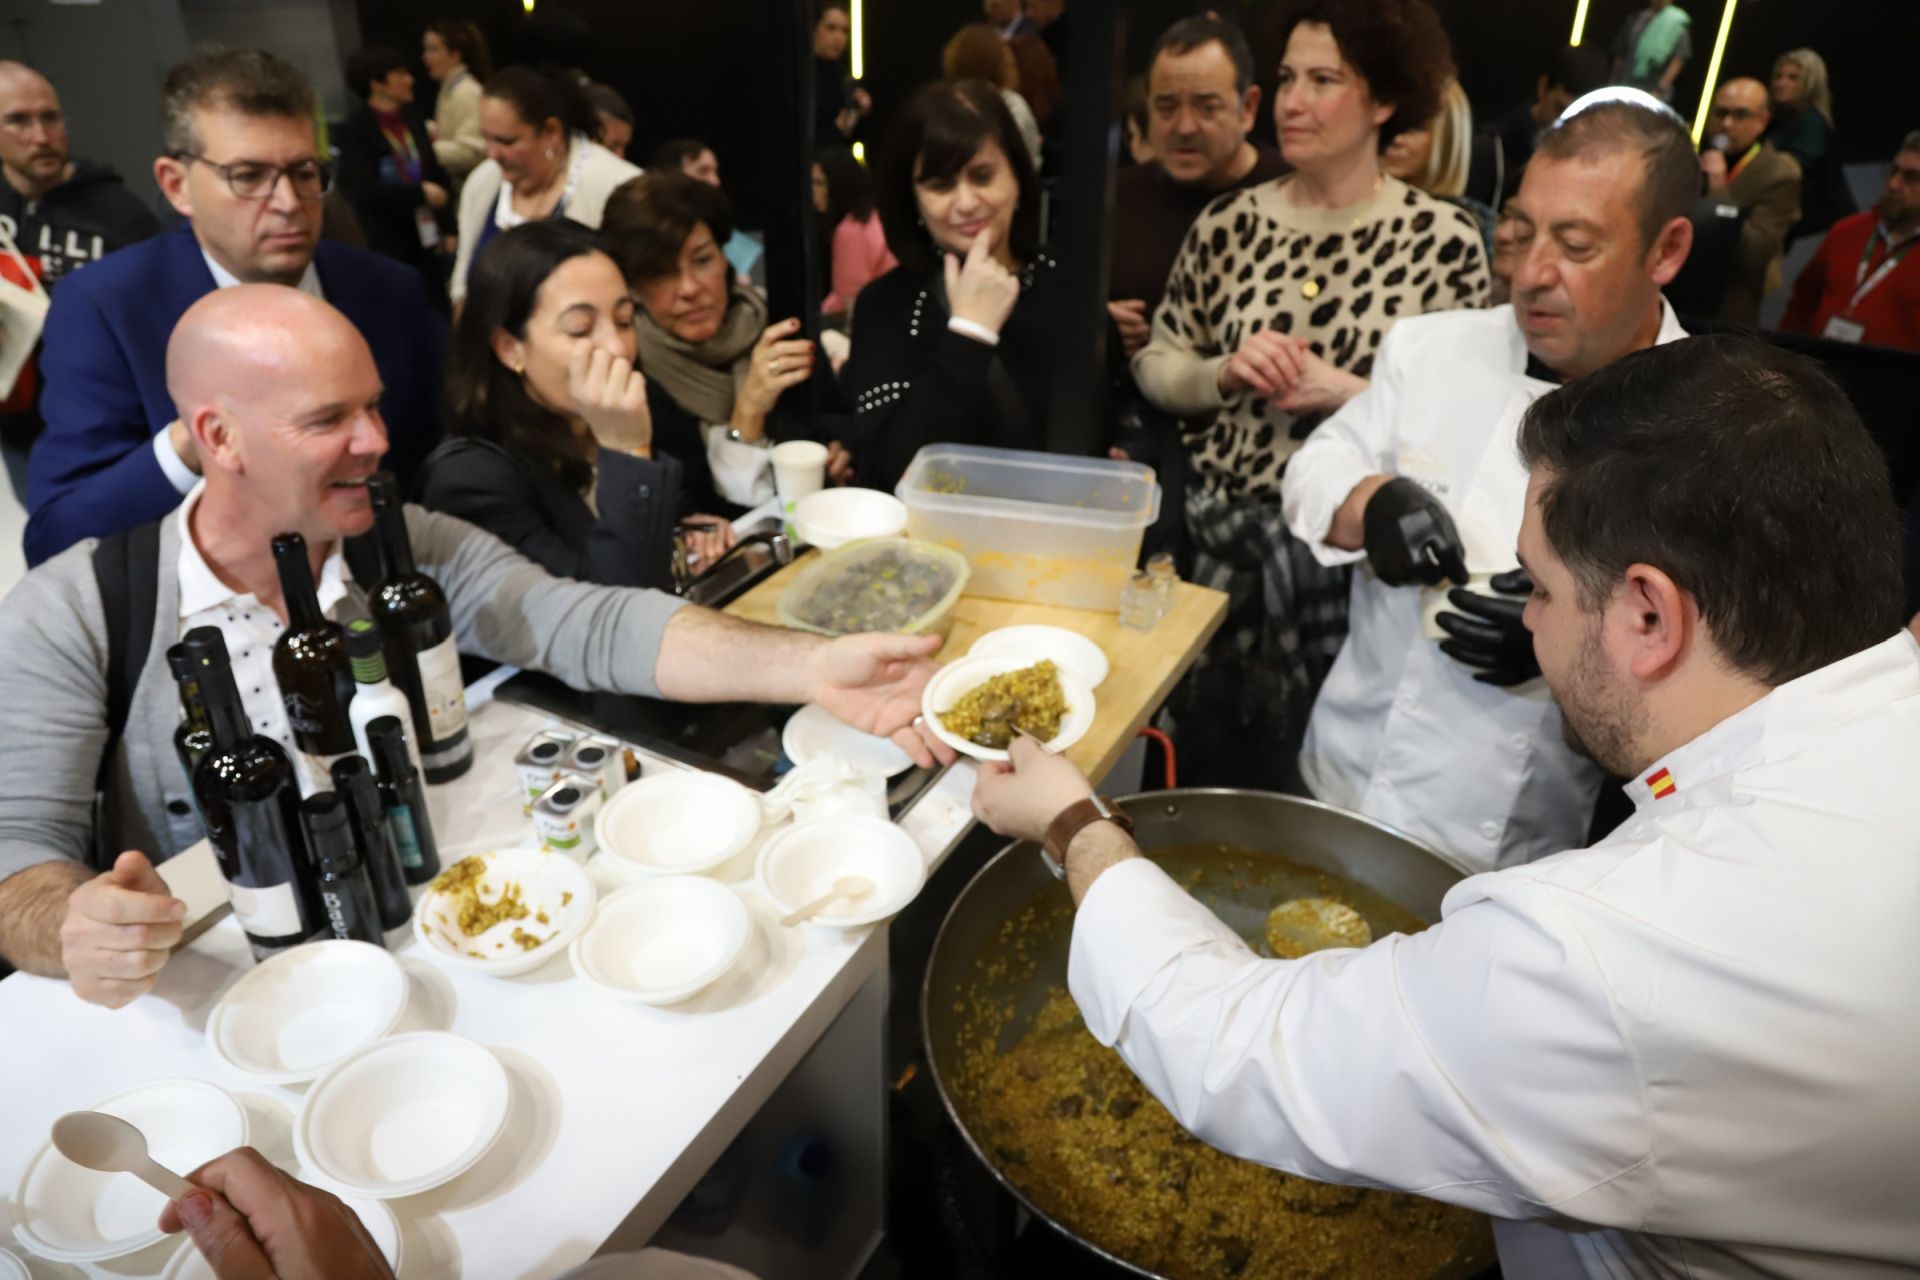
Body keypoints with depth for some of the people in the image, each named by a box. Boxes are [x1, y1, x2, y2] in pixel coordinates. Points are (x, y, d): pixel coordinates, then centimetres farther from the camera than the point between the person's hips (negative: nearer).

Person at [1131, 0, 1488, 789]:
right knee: (1201, 759, 17)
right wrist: (1226, 374, -13)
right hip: (1217, 534, 2)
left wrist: (1348, 394, -18)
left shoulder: (1445, 241, -6)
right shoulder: (1229, 224, 1)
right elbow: (1155, 367, 6)